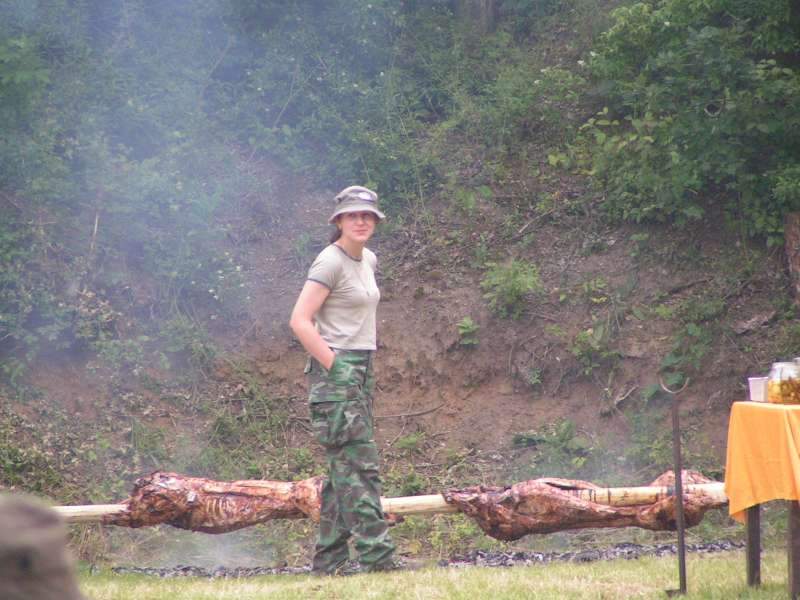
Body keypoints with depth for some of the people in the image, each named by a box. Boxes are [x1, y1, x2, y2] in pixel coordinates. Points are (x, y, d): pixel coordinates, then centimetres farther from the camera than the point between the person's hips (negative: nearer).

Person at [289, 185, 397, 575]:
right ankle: (377, 559, -15)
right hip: (335, 372, -9)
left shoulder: (368, 261, 15)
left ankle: (327, 562, 13)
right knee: (359, 468, -12)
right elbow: (299, 321, -19)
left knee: (343, 470, 9)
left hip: (361, 371, 9)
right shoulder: (330, 262, -12)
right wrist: (334, 365, -18)